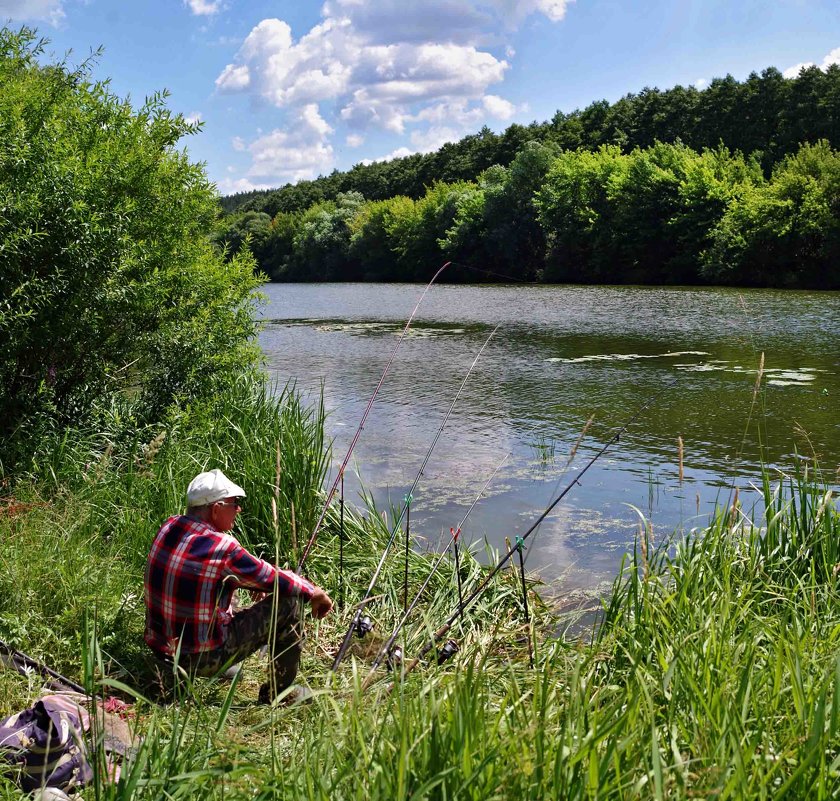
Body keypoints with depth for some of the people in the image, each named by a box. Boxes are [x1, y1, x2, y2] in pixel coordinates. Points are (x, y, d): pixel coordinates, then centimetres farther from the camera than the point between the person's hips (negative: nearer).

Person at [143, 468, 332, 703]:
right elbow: (274, 579, -11)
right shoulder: (222, 547, -23)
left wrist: (256, 584, 23)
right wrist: (313, 591, 7)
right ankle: (280, 691, 10)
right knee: (288, 602, -3)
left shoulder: (169, 527, -2)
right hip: (203, 659, -8)